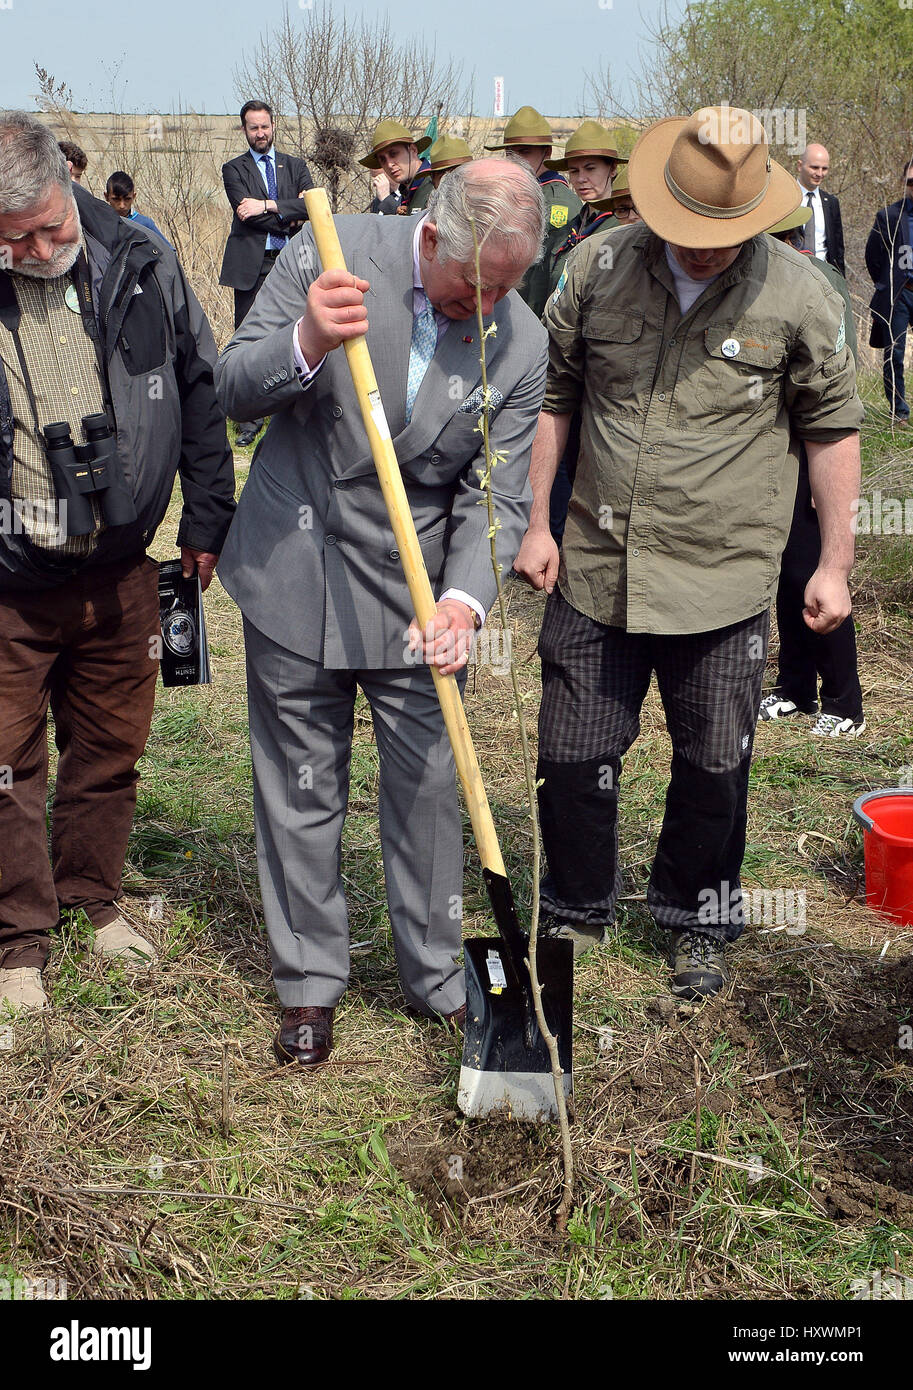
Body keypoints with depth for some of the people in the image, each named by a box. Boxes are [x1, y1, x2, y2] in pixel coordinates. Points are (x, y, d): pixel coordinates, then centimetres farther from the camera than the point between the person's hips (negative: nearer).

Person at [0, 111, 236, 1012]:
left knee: (111, 746, 16)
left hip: (120, 573, 3)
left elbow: (199, 390, 8)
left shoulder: (140, 267, -4)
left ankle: (93, 899, 37)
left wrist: (206, 518, 9)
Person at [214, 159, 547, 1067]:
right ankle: (309, 982, 26)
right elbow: (232, 386, -9)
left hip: (413, 592, 1)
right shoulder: (328, 256, -12)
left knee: (428, 789, 7)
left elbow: (495, 496, -7)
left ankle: (436, 976, 28)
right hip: (294, 575, -1)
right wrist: (306, 344, -31)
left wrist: (464, 598, -26)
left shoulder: (521, 344, -8)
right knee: (300, 792, 9)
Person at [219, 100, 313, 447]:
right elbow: (247, 212, -8)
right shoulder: (234, 169, 9)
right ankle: (249, 418, 2)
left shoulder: (295, 166, 15)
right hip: (251, 265, -1)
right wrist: (288, 217, -7)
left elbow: (312, 205, -3)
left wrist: (269, 205, -12)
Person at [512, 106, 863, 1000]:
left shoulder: (799, 297, -6)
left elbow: (833, 429, 2)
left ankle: (697, 923, 34)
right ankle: (577, 913, 32)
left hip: (725, 581, -1)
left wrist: (834, 564, 2)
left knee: (712, 768, 11)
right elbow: (554, 396, 8)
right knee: (572, 759, 10)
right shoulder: (597, 270, -2)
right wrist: (534, 521, 6)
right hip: (594, 569, 2)